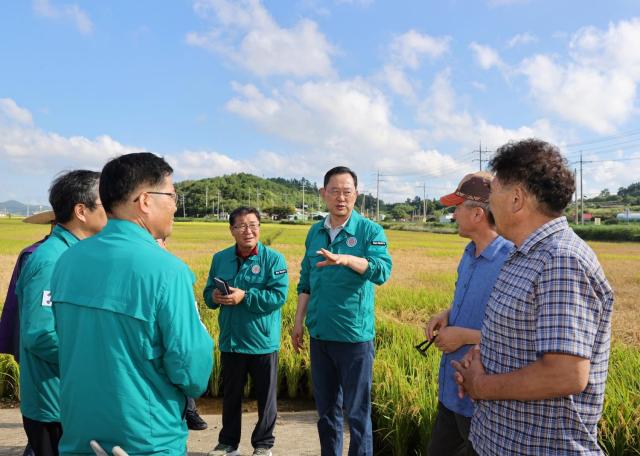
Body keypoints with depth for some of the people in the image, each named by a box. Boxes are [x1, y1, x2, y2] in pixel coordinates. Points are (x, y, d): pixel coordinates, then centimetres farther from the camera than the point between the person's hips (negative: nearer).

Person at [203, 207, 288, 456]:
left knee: (265, 397, 10)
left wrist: (245, 296, -24)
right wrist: (214, 297, -14)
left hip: (263, 342, -4)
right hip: (230, 341, 4)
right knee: (230, 395, 19)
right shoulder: (220, 258, 5)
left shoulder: (273, 259, -9)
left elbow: (278, 296, -18)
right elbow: (208, 293, 9)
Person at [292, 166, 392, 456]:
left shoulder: (370, 231, -7)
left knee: (357, 412, 5)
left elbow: (382, 271, -24)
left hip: (355, 335, -5)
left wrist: (346, 259, -40)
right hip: (319, 335, 5)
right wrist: (298, 323, 11)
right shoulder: (315, 232, 8)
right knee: (326, 408, 18)